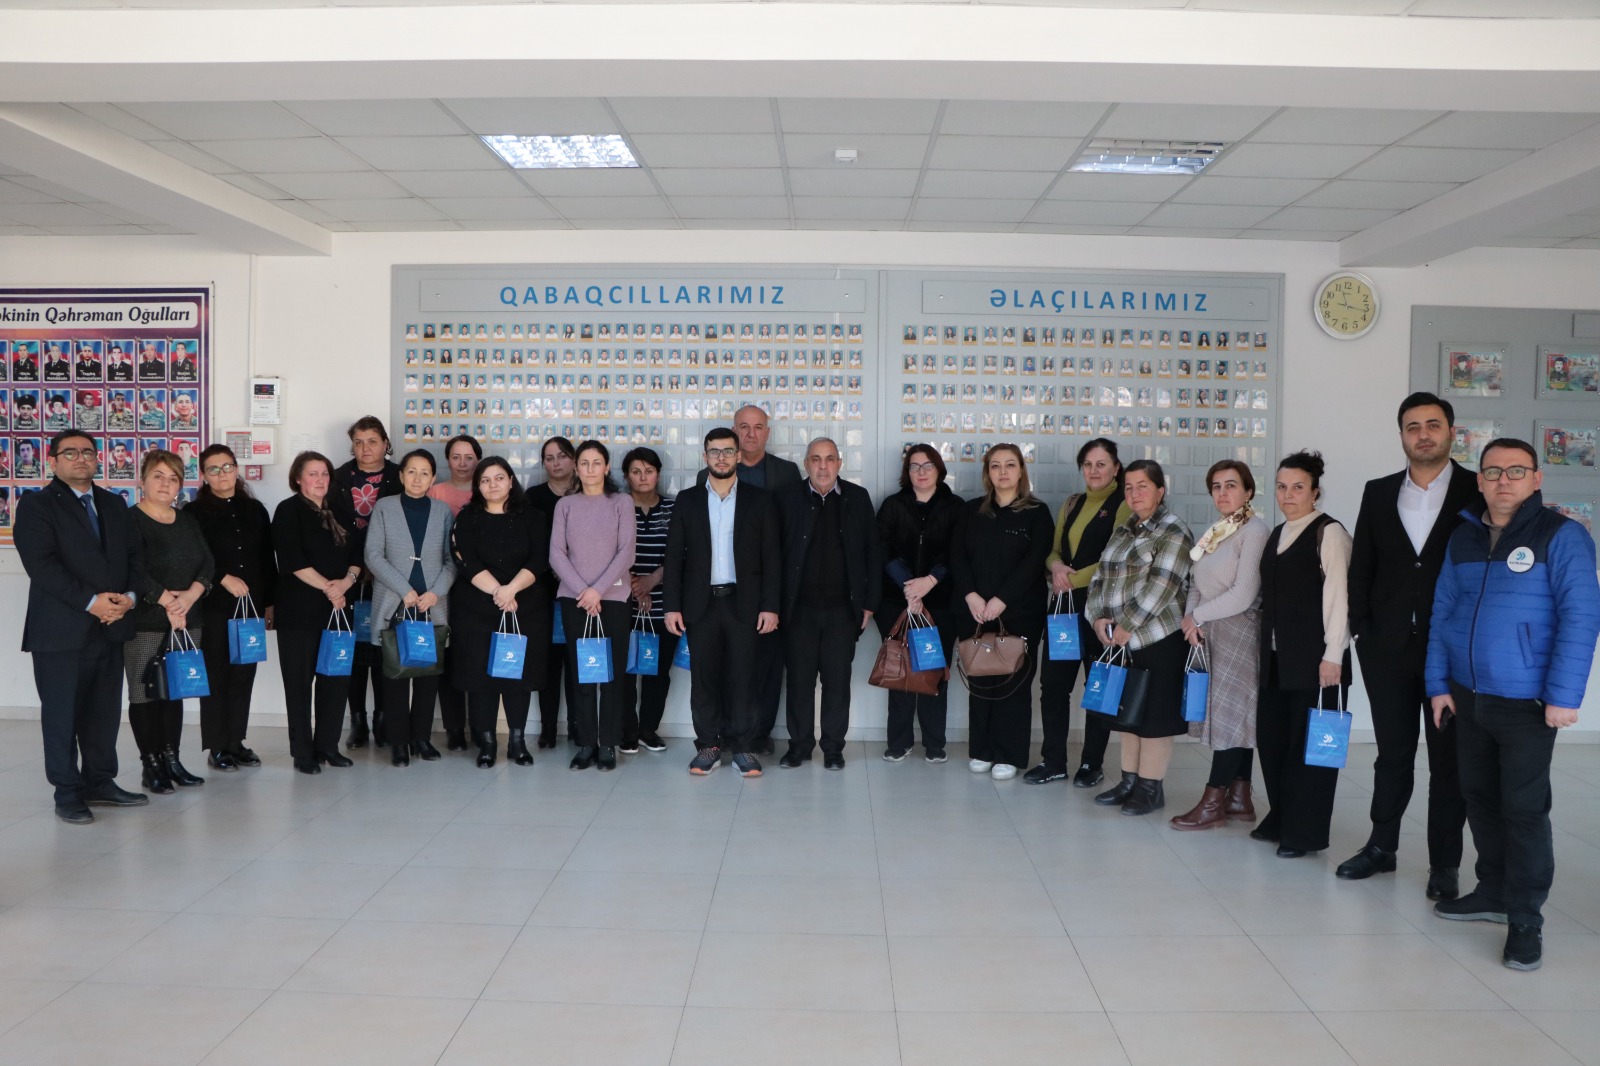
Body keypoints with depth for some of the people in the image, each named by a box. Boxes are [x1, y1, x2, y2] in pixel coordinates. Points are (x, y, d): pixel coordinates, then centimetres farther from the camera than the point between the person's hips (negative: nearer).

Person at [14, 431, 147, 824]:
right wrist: (91, 601, -18)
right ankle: (68, 793, 12)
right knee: (61, 713, 2)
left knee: (105, 711, 10)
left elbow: (134, 554, 12)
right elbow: (42, 564, -13)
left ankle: (100, 782, 21)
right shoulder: (36, 505, -2)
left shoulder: (113, 504, 16)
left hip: (110, 626, 5)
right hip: (61, 629, -5)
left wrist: (129, 596, -7)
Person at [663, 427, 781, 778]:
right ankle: (708, 746, 14)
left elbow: (771, 556, 2)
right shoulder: (687, 500, 7)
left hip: (743, 603, -1)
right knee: (703, 677, 5)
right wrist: (671, 606, -2)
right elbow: (674, 556, 5)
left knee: (742, 677, 1)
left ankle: (743, 747, 11)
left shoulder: (759, 499, 4)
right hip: (701, 603, 1)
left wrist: (770, 606, -5)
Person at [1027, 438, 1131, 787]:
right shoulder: (1072, 504, 14)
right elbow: (1053, 550, 15)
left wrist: (1073, 579, -15)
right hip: (1065, 604, 6)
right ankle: (1053, 761, 15)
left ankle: (1092, 764, 18)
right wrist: (1057, 566, -7)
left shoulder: (1124, 505, -6)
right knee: (1052, 682, 5)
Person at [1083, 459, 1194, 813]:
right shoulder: (1123, 532, 15)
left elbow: (1160, 587, -19)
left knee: (1154, 716, 0)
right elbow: (1101, 578, 13)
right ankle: (1129, 781, 25)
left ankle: (1151, 788, 10)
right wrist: (1099, 618, -3)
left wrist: (1125, 626, -19)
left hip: (1159, 638, -8)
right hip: (1123, 641, 8)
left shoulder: (1174, 532, -10)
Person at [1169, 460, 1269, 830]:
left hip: (1238, 630, -8)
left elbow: (1243, 594, -17)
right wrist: (1190, 617, -5)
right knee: (1234, 715, 11)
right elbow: (1197, 583, 14)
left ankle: (1213, 803, 1)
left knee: (1231, 713, -3)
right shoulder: (1214, 532, 13)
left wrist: (1198, 615, -8)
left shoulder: (1254, 530, -10)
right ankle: (1239, 798, 17)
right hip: (1210, 632, 8)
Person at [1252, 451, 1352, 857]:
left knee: (1310, 743, 1)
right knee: (1271, 736, 11)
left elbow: (1337, 597, -12)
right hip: (1277, 656, 7)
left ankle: (1306, 832, 12)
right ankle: (1280, 819, 27)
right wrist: (1267, 648, 14)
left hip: (1315, 657, -7)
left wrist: (1333, 656, -16)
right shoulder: (1277, 534, 15)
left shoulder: (1329, 533, -7)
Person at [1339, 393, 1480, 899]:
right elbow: (1361, 567, 7)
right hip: (1389, 649, 3)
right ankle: (1382, 847, 27)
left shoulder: (1478, 493, -2)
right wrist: (1361, 630, 1)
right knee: (1392, 753, 14)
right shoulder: (1379, 493, 6)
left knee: (1448, 758, 7)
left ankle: (1445, 864, 18)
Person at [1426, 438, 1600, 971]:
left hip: (1526, 702, -5)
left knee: (1523, 809, 0)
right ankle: (1492, 892, 31)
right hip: (1467, 696, 6)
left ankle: (1525, 920, 11)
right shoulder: (1462, 538, 8)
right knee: (1479, 797, 15)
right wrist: (1438, 682, 7)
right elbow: (1442, 612, 12)